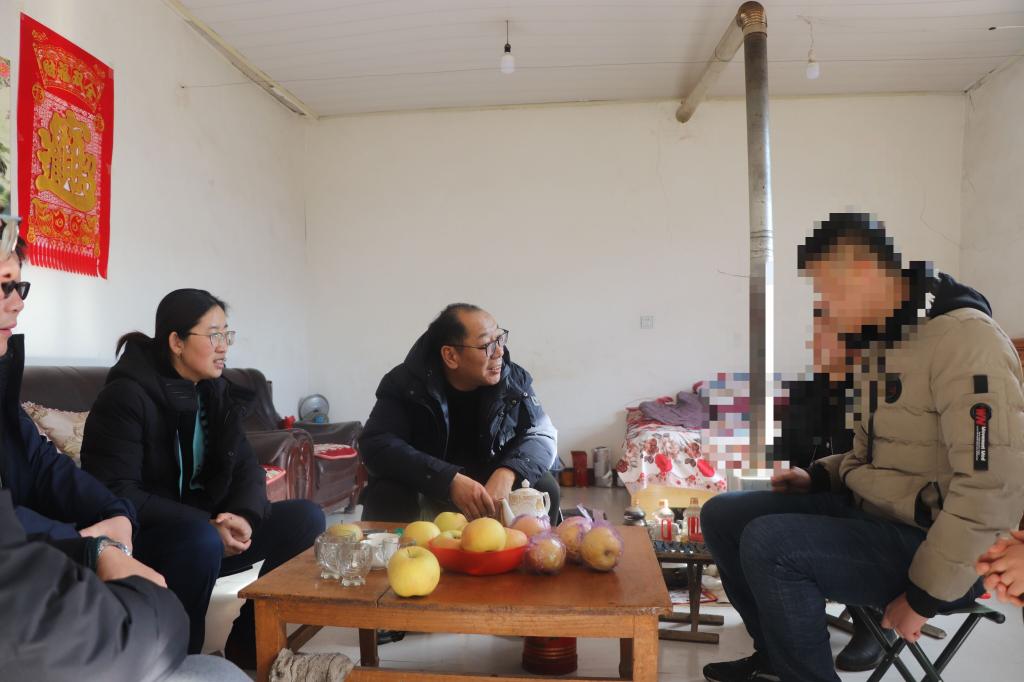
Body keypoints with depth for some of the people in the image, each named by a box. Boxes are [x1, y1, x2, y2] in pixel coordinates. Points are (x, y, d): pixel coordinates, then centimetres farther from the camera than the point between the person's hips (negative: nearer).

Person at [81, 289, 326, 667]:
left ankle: (249, 642, 3)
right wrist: (207, 526, -29)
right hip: (138, 540, -6)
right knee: (201, 541, -38)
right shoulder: (126, 396, -16)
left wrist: (243, 516, -21)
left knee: (304, 517, -9)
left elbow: (247, 467, 1)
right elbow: (116, 494, -23)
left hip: (204, 527, 7)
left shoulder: (215, 390, 5)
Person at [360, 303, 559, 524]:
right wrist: (450, 480, -40)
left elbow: (542, 434, -11)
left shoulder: (514, 380, -11)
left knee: (544, 489, -22)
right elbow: (376, 444, -27)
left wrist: (508, 472, -35)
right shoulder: (407, 383, -19)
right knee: (386, 493, -31)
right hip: (428, 489, -2)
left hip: (493, 483, 2)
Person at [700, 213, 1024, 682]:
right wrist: (819, 476, 4)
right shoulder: (881, 339, 9)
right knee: (722, 515, 2)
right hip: (868, 508, 9)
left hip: (927, 542, -9)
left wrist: (925, 595, -20)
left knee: (768, 542, -29)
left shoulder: (963, 338, -20)